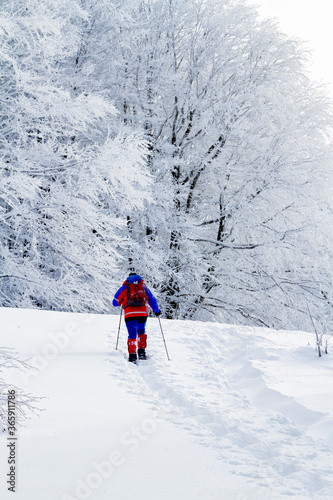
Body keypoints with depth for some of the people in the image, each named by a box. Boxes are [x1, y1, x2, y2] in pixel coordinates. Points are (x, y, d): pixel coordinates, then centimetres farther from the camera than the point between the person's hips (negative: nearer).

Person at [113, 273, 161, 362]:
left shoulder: (124, 287, 14)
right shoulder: (143, 286, 19)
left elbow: (115, 303, 15)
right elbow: (152, 300, 21)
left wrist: (123, 301, 35)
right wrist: (157, 311, 36)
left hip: (130, 313, -2)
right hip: (143, 313, 2)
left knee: (132, 335, -2)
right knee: (141, 331, 24)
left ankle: (132, 354, -19)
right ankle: (141, 352, 15)